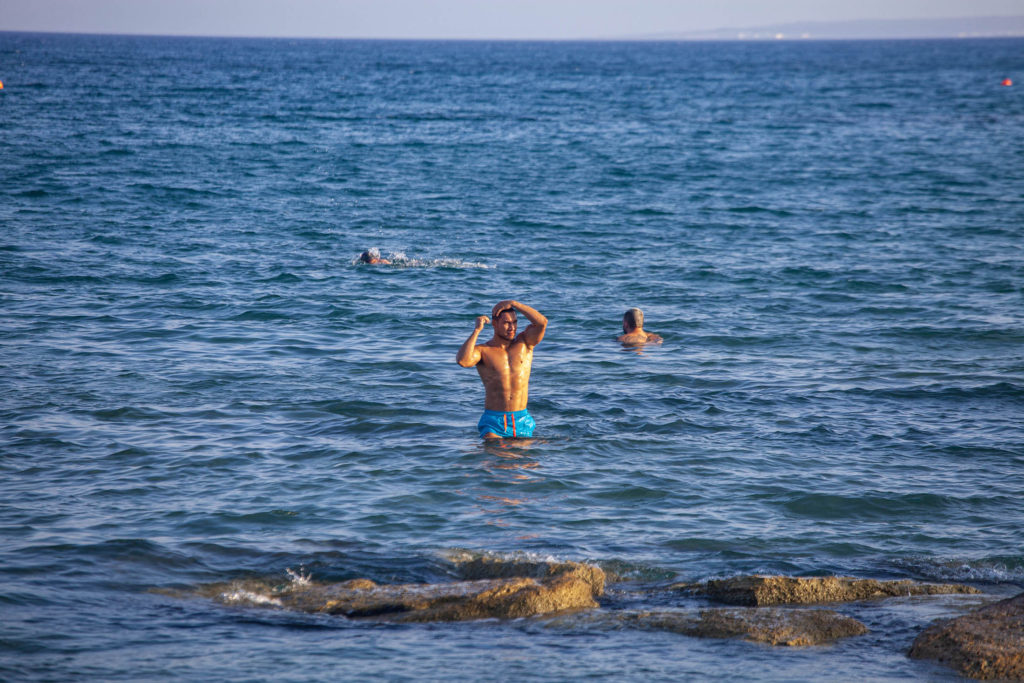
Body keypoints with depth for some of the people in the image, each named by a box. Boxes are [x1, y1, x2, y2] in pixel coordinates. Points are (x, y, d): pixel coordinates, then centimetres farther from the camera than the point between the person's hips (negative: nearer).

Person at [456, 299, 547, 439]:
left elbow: (542, 322, -8)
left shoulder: (524, 343, 8)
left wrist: (513, 304, -8)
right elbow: (462, 360, -21)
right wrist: (477, 330, -14)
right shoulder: (482, 350, 1)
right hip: (493, 423, -3)